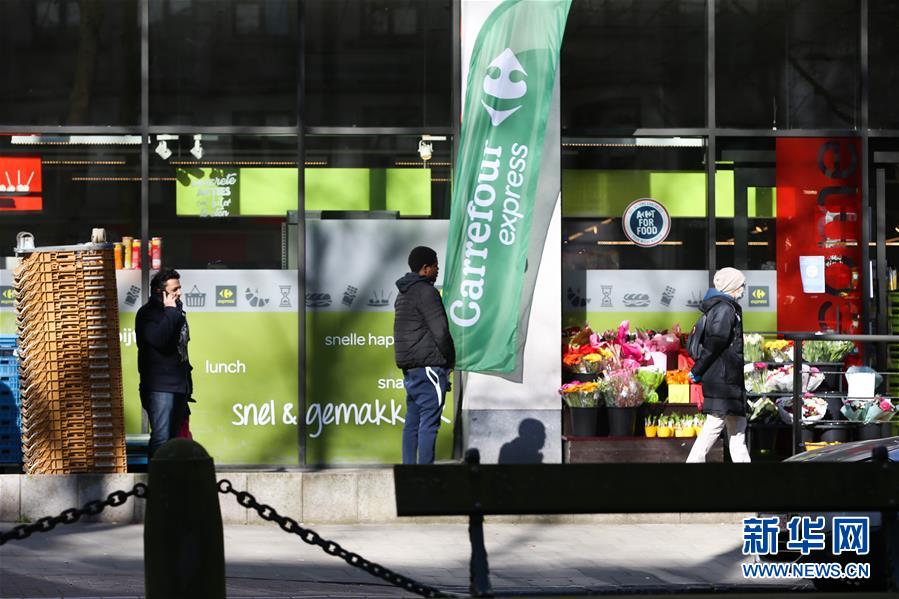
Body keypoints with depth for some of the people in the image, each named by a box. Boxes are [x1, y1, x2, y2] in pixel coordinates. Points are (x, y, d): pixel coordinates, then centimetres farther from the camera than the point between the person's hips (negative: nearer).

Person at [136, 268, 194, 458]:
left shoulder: (176, 310, 16)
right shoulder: (148, 313, -9)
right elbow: (159, 339, -28)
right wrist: (169, 311, -19)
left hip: (179, 384, 9)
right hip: (160, 387, -9)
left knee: (174, 438, 12)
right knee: (161, 438, -15)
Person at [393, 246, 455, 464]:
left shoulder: (403, 294, 19)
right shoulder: (425, 291, -11)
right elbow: (440, 331, -16)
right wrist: (450, 358, -1)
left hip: (409, 367, 10)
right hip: (428, 365, -10)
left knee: (413, 421, 10)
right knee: (429, 423, -9)